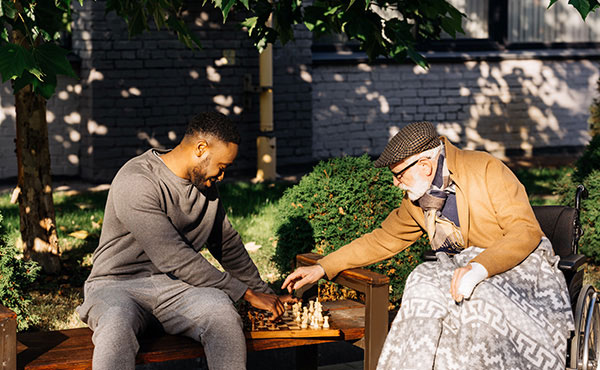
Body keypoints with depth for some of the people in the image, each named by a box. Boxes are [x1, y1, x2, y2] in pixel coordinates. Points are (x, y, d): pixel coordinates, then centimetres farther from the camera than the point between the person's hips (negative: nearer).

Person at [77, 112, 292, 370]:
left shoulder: (204, 183, 9)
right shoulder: (135, 183, -18)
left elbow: (228, 245, 25)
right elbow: (174, 260, -21)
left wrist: (264, 294, 29)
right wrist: (246, 293, -15)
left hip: (173, 287, 6)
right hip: (118, 285, -5)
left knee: (220, 309, -30)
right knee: (117, 322, -42)